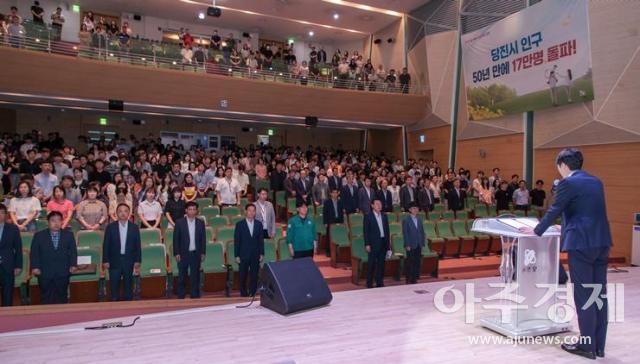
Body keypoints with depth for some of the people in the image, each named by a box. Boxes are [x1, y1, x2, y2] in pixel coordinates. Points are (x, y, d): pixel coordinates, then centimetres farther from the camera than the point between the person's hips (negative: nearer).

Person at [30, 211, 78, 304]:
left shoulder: (69, 235, 7)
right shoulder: (39, 236, 5)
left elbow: (73, 251, 6)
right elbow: (34, 253, 3)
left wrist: (73, 265, -4)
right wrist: (35, 267, -6)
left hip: (63, 273, 1)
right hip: (45, 273, 0)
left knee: (62, 298, 7)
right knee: (46, 299, 6)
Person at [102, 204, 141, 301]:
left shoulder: (134, 227, 2)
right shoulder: (110, 227, 0)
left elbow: (137, 245, 2)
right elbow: (106, 245, 1)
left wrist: (138, 261, -2)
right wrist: (105, 260, -4)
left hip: (129, 261, 1)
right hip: (114, 260, 0)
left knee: (128, 284, 8)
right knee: (114, 285, 4)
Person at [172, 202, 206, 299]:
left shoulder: (200, 223, 4)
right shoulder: (179, 222, -2)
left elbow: (203, 239, 5)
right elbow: (176, 239, -3)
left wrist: (203, 253, 1)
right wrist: (176, 253, -7)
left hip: (196, 254, 2)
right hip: (183, 254, -1)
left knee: (195, 277, 7)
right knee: (182, 277, 5)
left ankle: (195, 296, 16)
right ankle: (181, 297, 15)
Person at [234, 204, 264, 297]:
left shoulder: (259, 224, 5)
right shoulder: (239, 224, -2)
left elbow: (261, 240, 7)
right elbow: (236, 241, -2)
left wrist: (261, 253, 2)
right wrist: (236, 255, -6)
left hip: (255, 255, 2)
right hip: (244, 255, -2)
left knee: (254, 275, 4)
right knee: (243, 276, 5)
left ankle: (253, 294, 14)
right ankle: (244, 294, 17)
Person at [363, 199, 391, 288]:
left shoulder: (384, 216, 11)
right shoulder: (368, 216, -4)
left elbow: (387, 230, 14)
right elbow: (366, 231, -7)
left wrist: (388, 243, 10)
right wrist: (367, 244, -12)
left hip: (383, 243, 5)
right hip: (373, 243, -5)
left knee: (381, 263, 9)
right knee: (372, 264, 0)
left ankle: (380, 283, 18)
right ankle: (369, 284, 9)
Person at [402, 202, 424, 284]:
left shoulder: (419, 220, 14)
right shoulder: (406, 220, -4)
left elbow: (422, 232, 15)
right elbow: (405, 233, -8)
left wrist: (422, 244, 7)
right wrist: (407, 245, -13)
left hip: (418, 245, 5)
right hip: (411, 246, -5)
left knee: (417, 263, 5)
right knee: (410, 263, -1)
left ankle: (415, 279, 14)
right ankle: (409, 280, 8)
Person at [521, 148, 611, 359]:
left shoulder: (568, 183, -8)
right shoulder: (596, 182, 16)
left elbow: (554, 210, -4)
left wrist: (537, 231, 11)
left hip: (581, 243, -8)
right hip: (601, 242, 8)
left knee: (583, 296, 0)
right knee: (599, 294, 12)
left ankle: (587, 346, 9)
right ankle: (599, 345, 20)